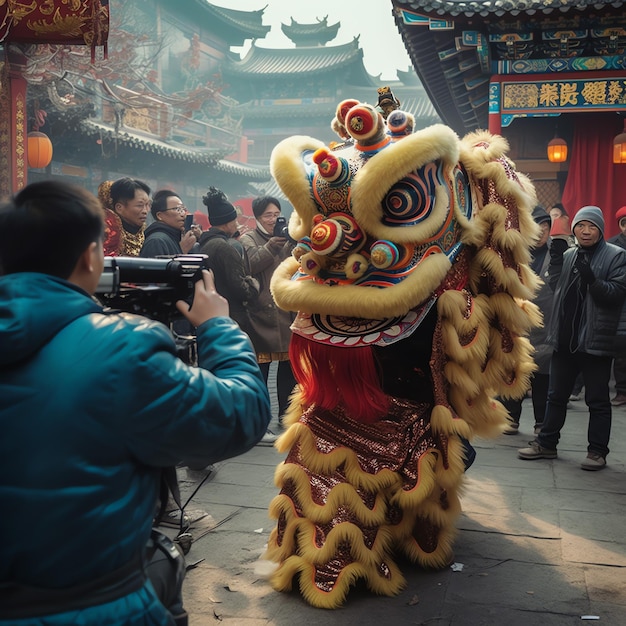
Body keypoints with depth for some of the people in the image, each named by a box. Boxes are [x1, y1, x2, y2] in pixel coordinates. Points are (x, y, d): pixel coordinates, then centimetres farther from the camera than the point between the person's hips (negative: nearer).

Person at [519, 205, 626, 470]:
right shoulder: (568, 255, 11)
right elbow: (556, 288, 10)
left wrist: (592, 281, -27)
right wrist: (555, 261, -3)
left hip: (596, 341, -5)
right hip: (565, 338, 5)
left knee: (597, 400, 4)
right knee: (556, 395, 14)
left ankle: (597, 451, 15)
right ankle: (546, 443, 25)